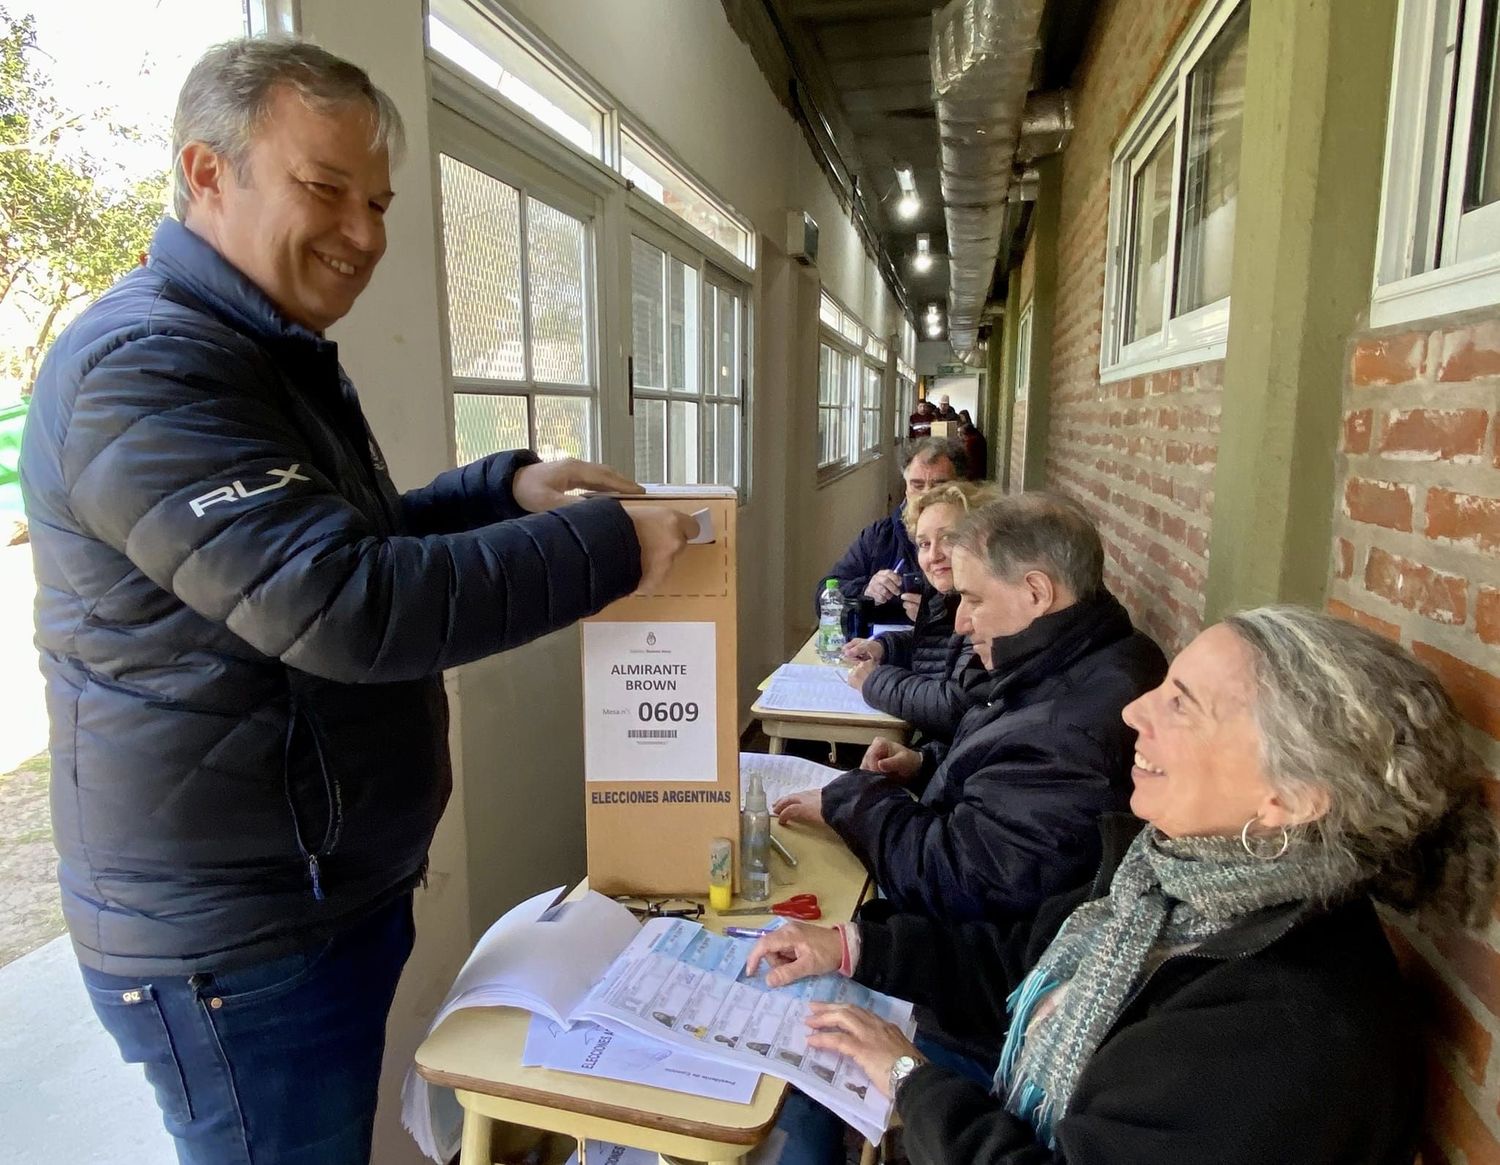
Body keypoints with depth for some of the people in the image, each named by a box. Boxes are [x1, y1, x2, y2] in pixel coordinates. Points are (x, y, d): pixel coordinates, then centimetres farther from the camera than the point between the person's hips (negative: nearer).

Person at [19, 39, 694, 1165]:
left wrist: (507, 485, 1)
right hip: (237, 937, -9)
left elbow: (356, 540, 18)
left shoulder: (277, 358, 13)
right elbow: (343, 606, -31)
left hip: (338, 889, 9)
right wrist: (605, 544, -24)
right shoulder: (144, 366, -21)